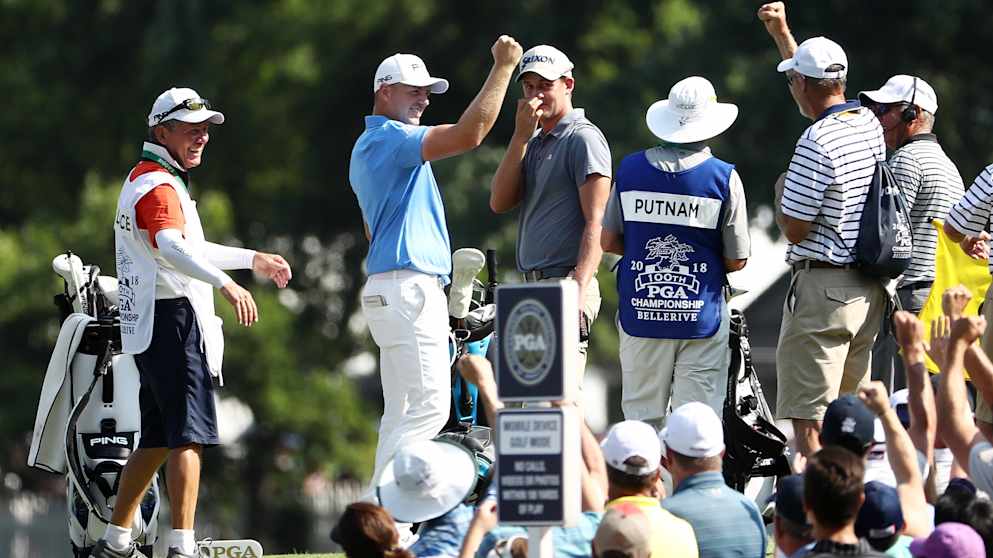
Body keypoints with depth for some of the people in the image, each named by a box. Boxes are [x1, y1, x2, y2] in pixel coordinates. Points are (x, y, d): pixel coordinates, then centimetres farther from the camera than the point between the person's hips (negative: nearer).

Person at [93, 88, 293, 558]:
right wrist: (226, 283, -43)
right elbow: (170, 248, -32)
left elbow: (189, 249, 34)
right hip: (173, 320, -11)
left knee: (157, 439, 14)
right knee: (190, 434, -14)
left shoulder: (142, 181, 22)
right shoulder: (160, 185, -12)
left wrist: (253, 259, 36)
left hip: (147, 327, 11)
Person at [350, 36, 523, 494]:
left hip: (388, 290, 11)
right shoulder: (390, 139, -11)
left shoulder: (368, 148, 23)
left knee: (402, 414, 8)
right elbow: (469, 133, -23)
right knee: (428, 407, -15)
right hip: (408, 288, -11)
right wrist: (503, 66, -17)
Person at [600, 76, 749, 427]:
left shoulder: (630, 169, 3)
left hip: (640, 316, 2)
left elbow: (608, 241, 9)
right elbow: (736, 260, -2)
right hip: (700, 317, -2)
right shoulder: (724, 178, -6)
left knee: (641, 421, 8)